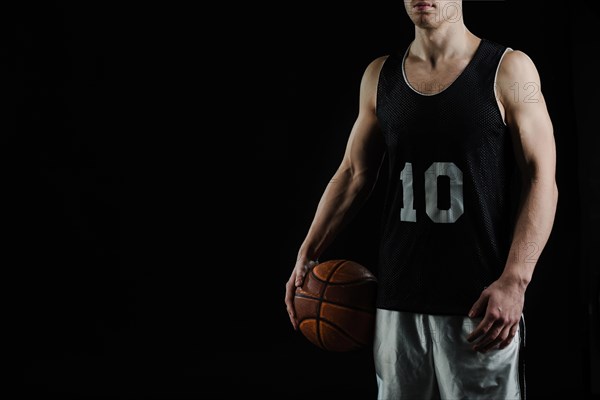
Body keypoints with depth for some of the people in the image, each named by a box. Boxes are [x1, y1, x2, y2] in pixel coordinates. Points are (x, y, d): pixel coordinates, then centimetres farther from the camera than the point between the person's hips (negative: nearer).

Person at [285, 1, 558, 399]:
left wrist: (514, 281, -17)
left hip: (481, 304, -3)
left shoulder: (508, 70, -3)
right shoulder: (379, 76, 9)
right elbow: (353, 175, 15)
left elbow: (541, 182, -7)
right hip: (399, 301, 4)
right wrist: (308, 255, 8)